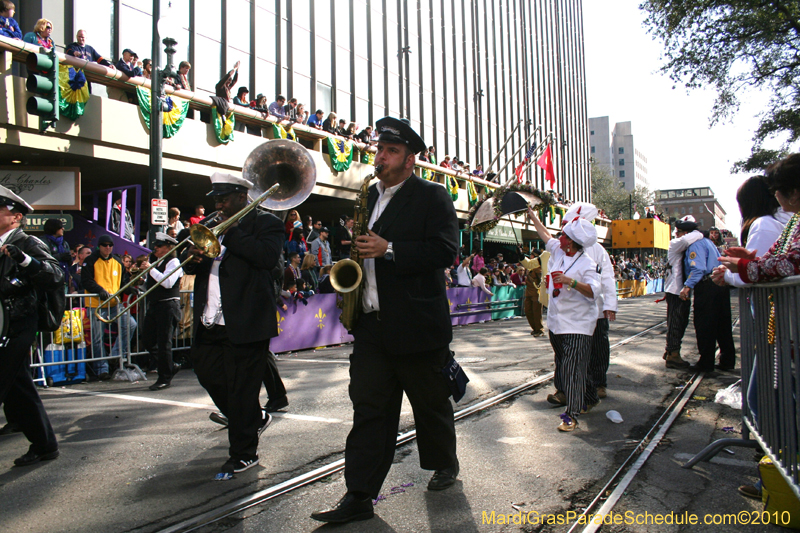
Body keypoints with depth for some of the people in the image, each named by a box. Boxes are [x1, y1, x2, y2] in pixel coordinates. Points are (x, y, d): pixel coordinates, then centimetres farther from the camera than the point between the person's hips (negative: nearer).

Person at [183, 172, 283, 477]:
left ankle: (244, 454, 14)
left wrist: (230, 232, -17)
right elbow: (192, 268, 18)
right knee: (207, 373, 16)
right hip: (210, 324, 8)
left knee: (242, 389, -1)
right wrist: (193, 259, -6)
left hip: (245, 323, -8)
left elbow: (267, 257, -21)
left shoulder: (265, 223, -3)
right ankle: (254, 418, 37)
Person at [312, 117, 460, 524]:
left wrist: (389, 249, -22)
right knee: (368, 407, 4)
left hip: (418, 323, -5)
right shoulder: (370, 196, 16)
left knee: (430, 403, 13)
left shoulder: (432, 197, -4)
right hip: (372, 323, 5)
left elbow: (446, 250, -16)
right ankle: (360, 496, 9)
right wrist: (354, 242, 4)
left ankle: (444, 464, 37)